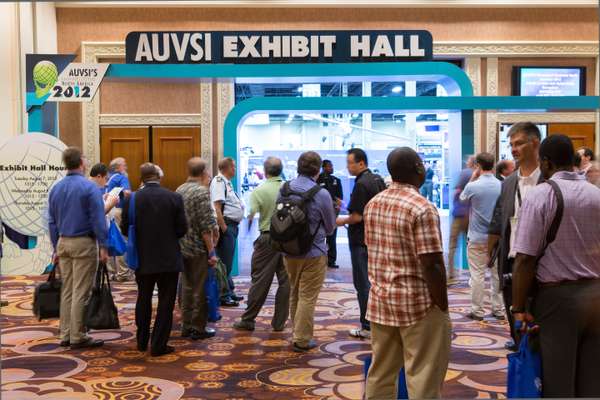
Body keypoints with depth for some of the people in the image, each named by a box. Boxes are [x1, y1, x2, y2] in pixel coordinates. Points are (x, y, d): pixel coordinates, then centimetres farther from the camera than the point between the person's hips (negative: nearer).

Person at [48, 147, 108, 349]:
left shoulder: (56, 188, 8)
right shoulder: (89, 187, -12)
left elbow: (52, 221, 12)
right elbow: (98, 220, -14)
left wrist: (56, 247, 17)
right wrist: (103, 246, -9)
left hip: (63, 243, 6)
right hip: (84, 243, -6)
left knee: (66, 291, 13)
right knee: (80, 293, -2)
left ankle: (66, 335, 17)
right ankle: (77, 337, 2)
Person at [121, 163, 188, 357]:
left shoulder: (132, 199, -7)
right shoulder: (174, 198, -8)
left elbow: (125, 229, -1)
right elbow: (182, 229, -6)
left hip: (143, 259, 2)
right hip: (168, 259, -2)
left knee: (143, 299, 18)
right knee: (166, 301, 5)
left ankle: (142, 341, 29)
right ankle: (159, 345, 5)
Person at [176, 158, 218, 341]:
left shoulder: (179, 190, 7)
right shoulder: (202, 191, -16)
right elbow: (205, 226, -18)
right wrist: (211, 251, -14)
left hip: (182, 247, 8)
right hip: (199, 249, -8)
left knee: (187, 287, 15)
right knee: (200, 289, 2)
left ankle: (186, 326, 22)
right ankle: (198, 328, 9)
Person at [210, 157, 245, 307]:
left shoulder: (226, 182, 17)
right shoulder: (219, 182, -14)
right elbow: (217, 207, -22)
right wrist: (223, 227, -24)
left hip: (232, 225, 10)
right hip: (226, 225, -10)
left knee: (228, 262, 18)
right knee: (224, 263, -4)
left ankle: (229, 292, 28)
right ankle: (223, 296, 2)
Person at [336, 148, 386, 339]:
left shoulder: (361, 184, -19)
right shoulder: (378, 180, 9)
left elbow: (357, 216, -22)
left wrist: (343, 221, -3)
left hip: (361, 241, -9)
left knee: (363, 284, -1)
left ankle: (367, 327, 3)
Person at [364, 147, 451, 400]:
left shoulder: (372, 204, 7)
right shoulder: (422, 208, -16)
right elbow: (431, 264, -19)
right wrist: (443, 307, -11)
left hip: (379, 301, 7)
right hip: (418, 303, -7)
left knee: (380, 374, 15)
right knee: (423, 379, 2)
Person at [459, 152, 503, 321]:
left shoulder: (473, 186, -14)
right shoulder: (502, 186, -3)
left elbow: (462, 198, 7)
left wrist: (473, 178, 8)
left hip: (477, 238, -4)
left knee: (477, 275, 2)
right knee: (497, 273, 12)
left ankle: (477, 311, 8)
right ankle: (498, 309, 19)